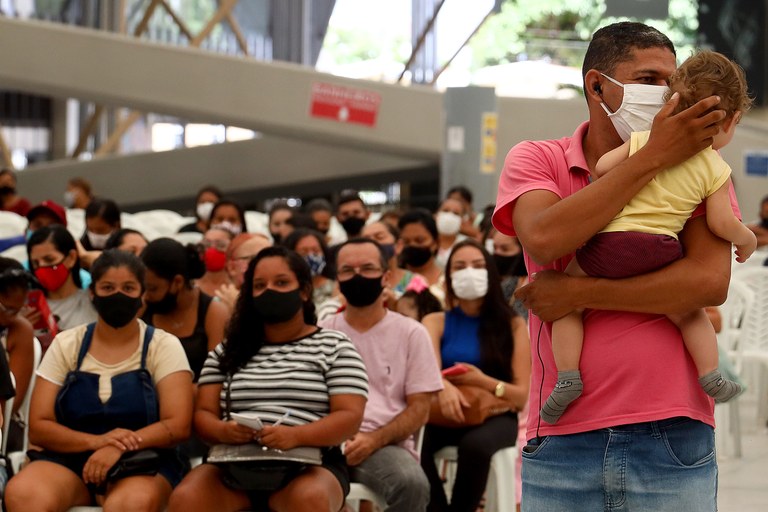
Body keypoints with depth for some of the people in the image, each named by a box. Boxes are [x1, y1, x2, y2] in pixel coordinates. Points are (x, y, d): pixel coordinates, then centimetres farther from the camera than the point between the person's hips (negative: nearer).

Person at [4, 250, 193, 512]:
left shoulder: (164, 346, 4)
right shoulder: (65, 345, 8)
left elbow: (177, 425, -6)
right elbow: (38, 427, 1)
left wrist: (119, 448, -24)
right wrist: (95, 441, -18)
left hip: (142, 462, -2)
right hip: (69, 459, 2)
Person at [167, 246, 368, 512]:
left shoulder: (335, 347, 11)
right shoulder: (227, 351, 20)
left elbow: (350, 417, -1)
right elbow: (204, 413, 14)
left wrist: (295, 435, -20)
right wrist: (224, 431, -12)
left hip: (308, 463, -2)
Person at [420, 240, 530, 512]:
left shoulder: (513, 325, 7)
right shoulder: (435, 322, 10)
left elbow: (524, 396, 1)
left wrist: (484, 382, -19)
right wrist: (444, 387, -33)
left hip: (496, 417, -1)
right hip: (446, 417, 1)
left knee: (475, 444, -36)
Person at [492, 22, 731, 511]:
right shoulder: (535, 159, 8)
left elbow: (710, 282, -9)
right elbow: (544, 237, -14)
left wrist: (581, 293, -11)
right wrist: (652, 157, -12)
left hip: (671, 435, 0)